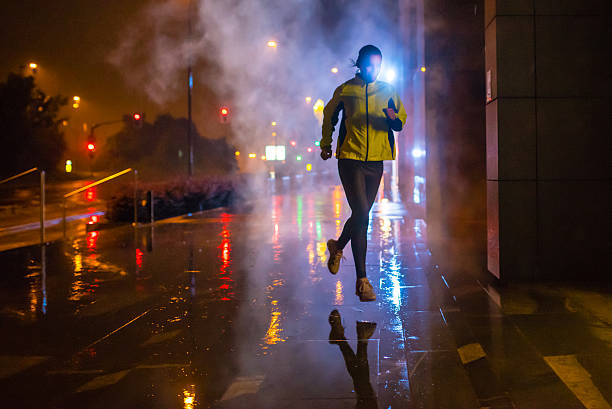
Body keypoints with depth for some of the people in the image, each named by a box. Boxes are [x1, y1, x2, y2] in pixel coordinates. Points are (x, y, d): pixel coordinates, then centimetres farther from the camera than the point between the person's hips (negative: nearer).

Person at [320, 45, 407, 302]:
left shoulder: (388, 92, 7)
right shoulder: (345, 91, 2)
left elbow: (400, 123, 7)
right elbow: (329, 115, 18)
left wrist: (393, 117, -16)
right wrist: (325, 144, 22)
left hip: (375, 161, 4)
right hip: (350, 158, -4)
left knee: (362, 215, 12)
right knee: (361, 214, -14)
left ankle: (337, 247, 43)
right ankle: (362, 280, -11)